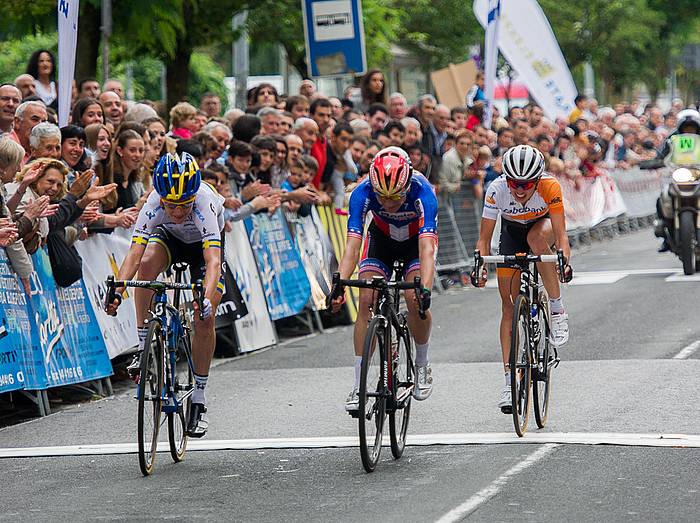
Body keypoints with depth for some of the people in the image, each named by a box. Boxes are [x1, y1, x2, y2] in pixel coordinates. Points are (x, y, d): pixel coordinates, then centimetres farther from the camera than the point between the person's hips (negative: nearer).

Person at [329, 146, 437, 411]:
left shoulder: (422, 191, -37)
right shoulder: (363, 192, -32)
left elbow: (427, 248, -45)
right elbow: (352, 244, -37)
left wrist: (425, 289, -59)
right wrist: (340, 284, -52)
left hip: (416, 238, -2)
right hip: (381, 237, 2)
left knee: (415, 299, -24)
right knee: (367, 300, -16)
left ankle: (422, 365, 3)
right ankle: (359, 386, -9)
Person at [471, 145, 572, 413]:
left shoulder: (550, 187, -34)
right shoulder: (497, 190, -31)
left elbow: (561, 234, -37)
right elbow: (484, 239, -27)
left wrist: (564, 260, -55)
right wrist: (480, 266, -44)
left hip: (543, 223, -1)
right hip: (512, 231, 1)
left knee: (537, 238, -40)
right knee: (509, 305, -6)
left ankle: (558, 309, -26)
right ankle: (510, 379, -3)